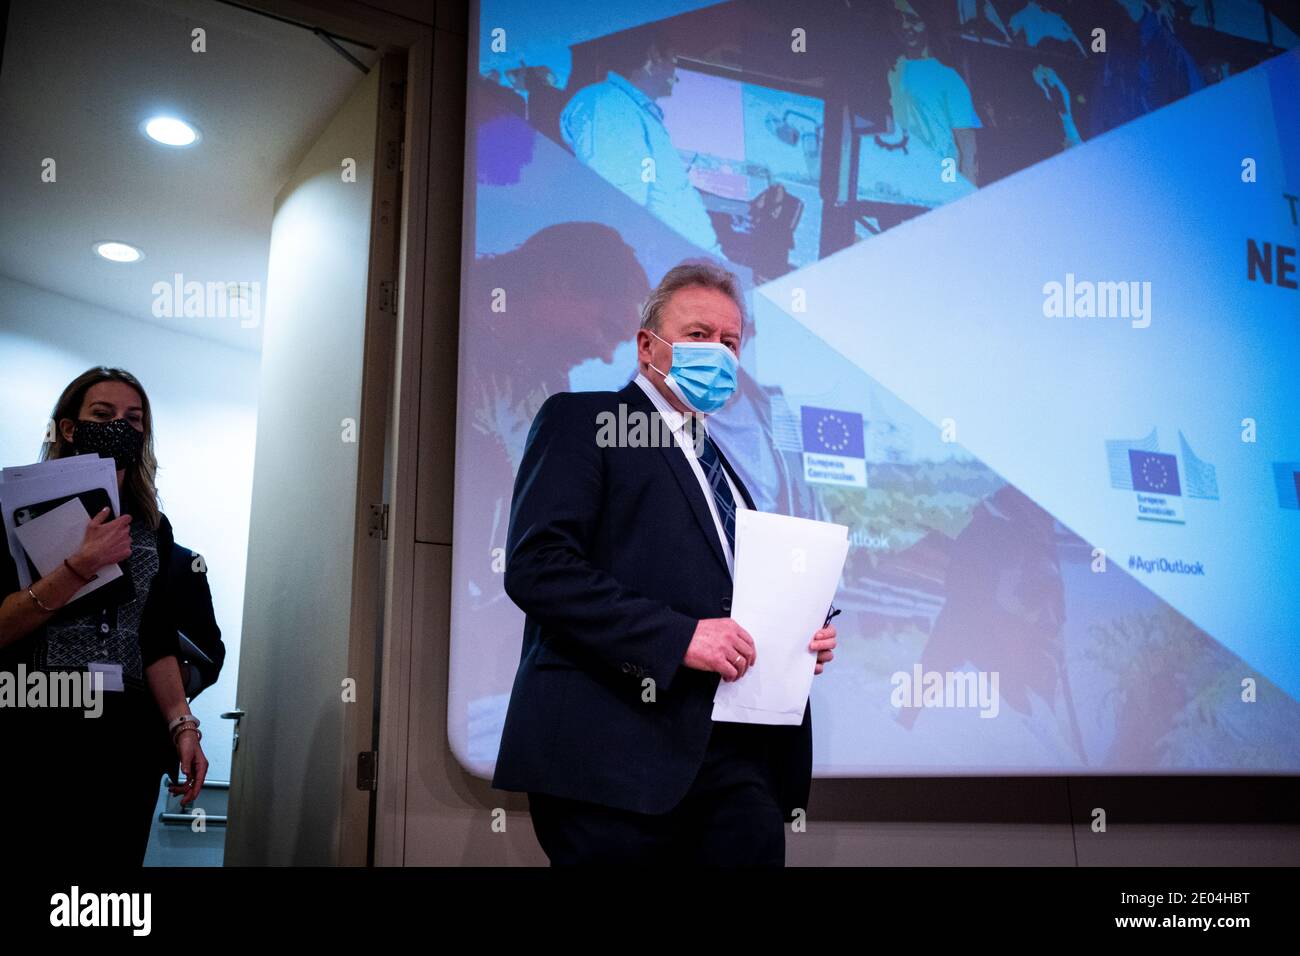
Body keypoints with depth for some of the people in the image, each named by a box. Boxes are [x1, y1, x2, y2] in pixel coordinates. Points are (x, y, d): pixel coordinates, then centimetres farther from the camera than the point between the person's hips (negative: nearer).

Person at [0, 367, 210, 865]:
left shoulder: (154, 529, 10)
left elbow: (158, 643, 10)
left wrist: (182, 725, -1)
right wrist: (79, 567, -22)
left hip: (126, 740, 4)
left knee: (116, 855, 5)